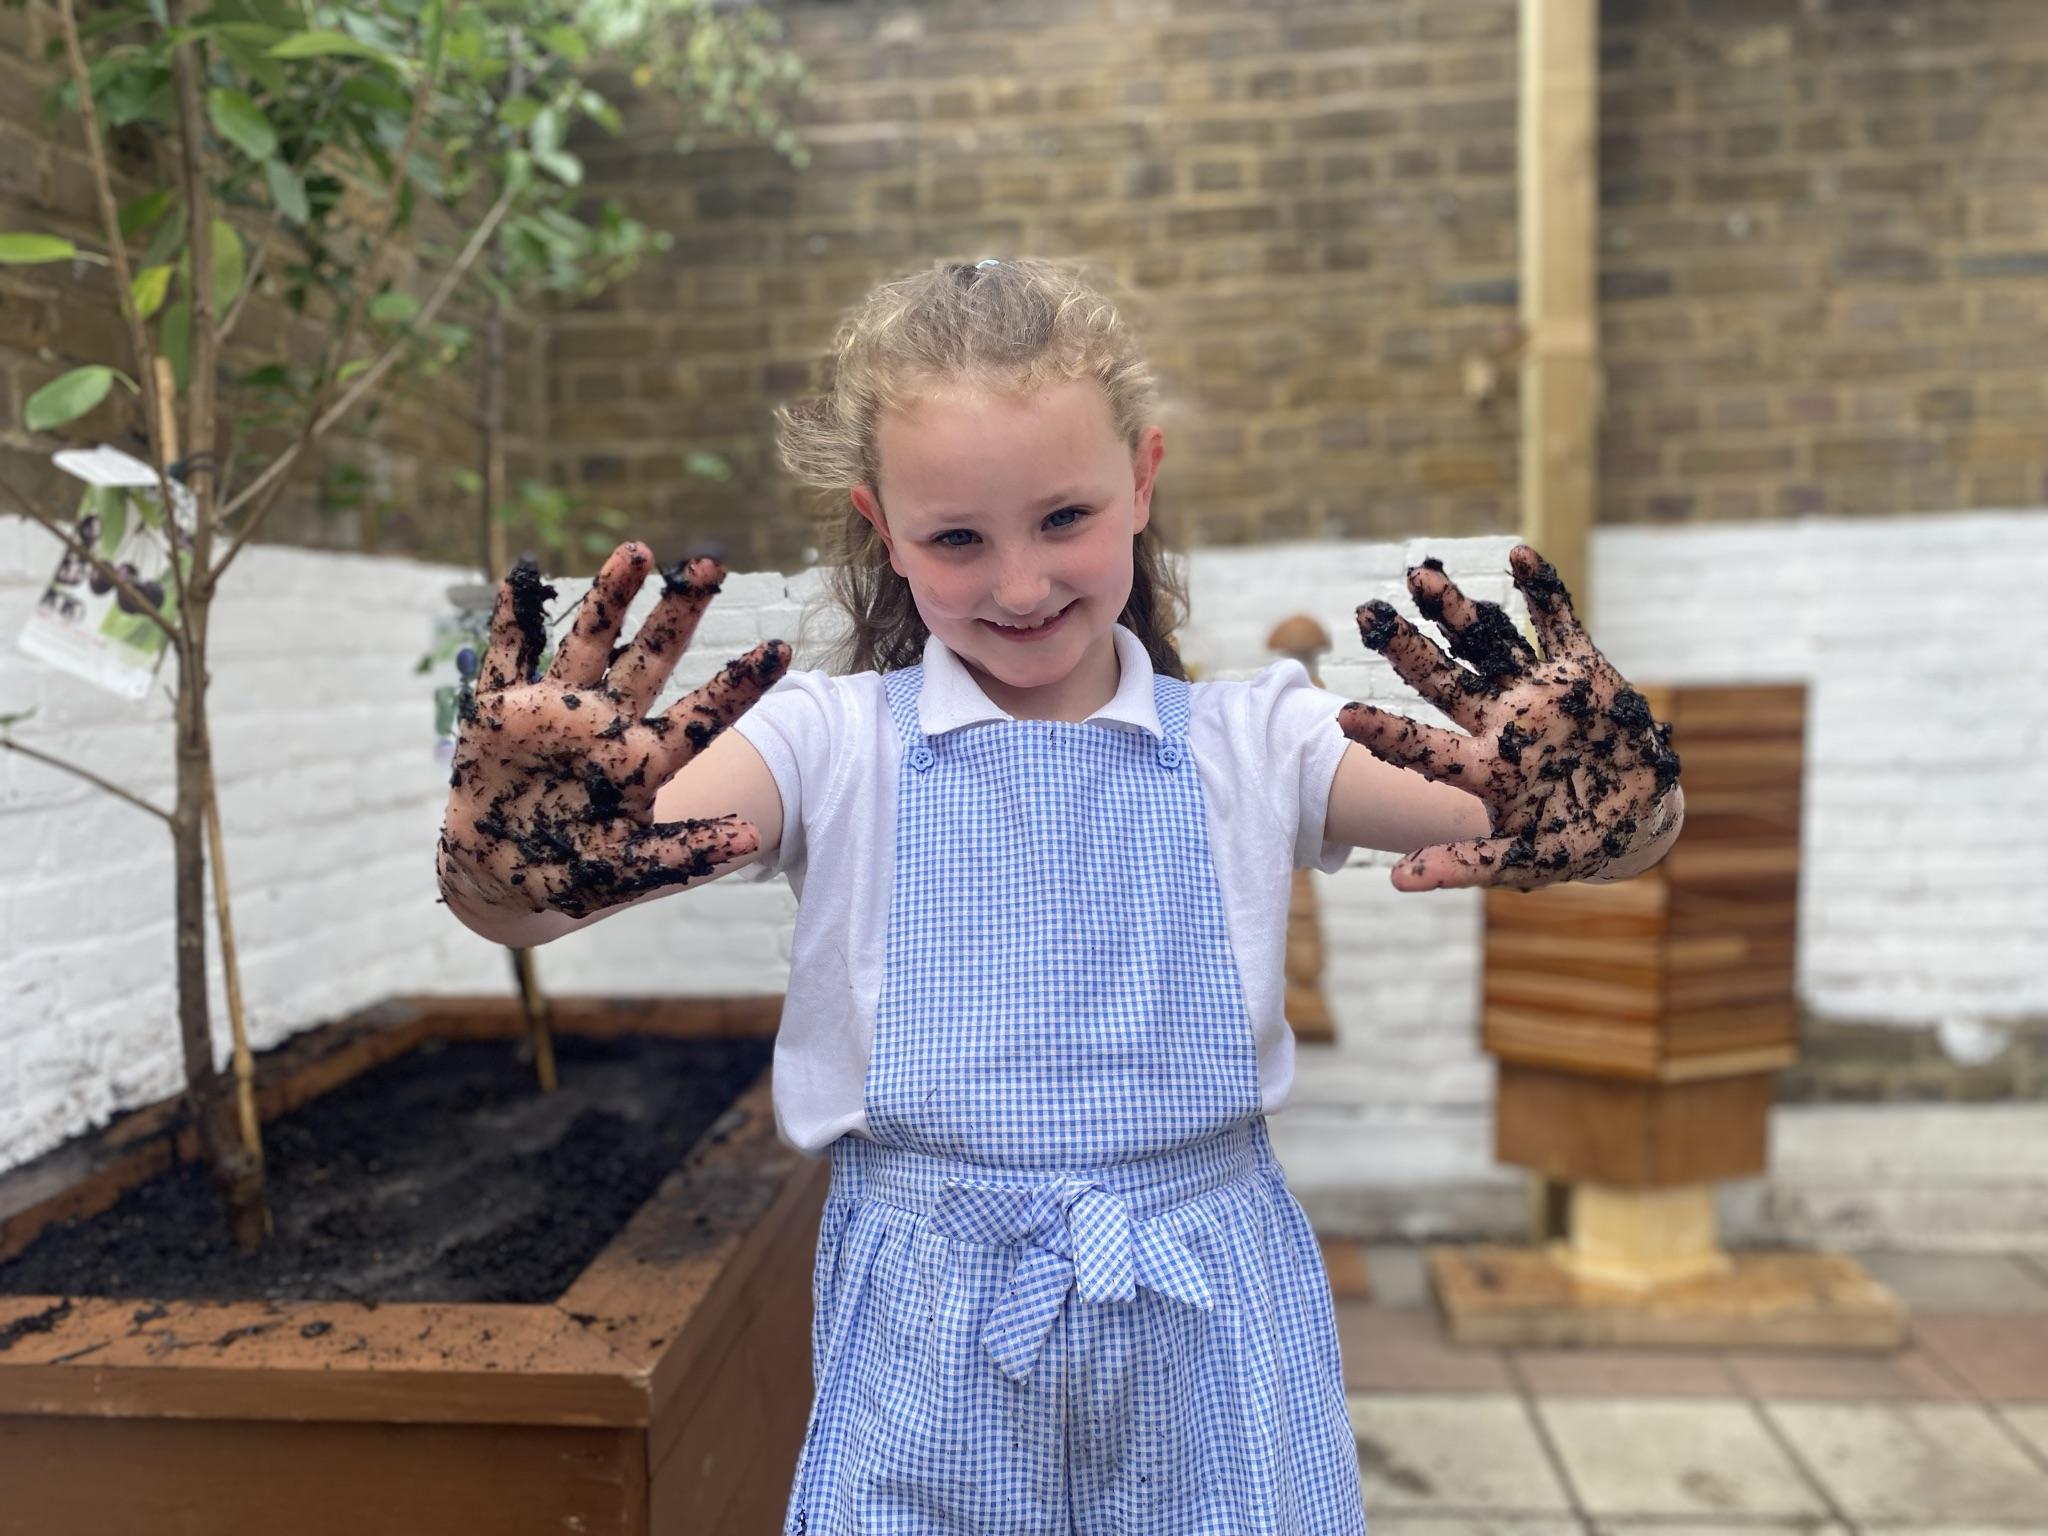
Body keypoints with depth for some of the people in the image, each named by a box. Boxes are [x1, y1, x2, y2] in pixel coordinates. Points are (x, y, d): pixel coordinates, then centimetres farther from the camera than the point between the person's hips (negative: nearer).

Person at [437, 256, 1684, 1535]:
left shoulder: (1252, 743, -2)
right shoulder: (832, 741, -4)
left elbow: (1614, 826, -9)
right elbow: (515, 901, -16)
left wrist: (1609, 804, -32)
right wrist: (507, 841, -40)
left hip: (1206, 1315, 1)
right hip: (933, 1333, -1)